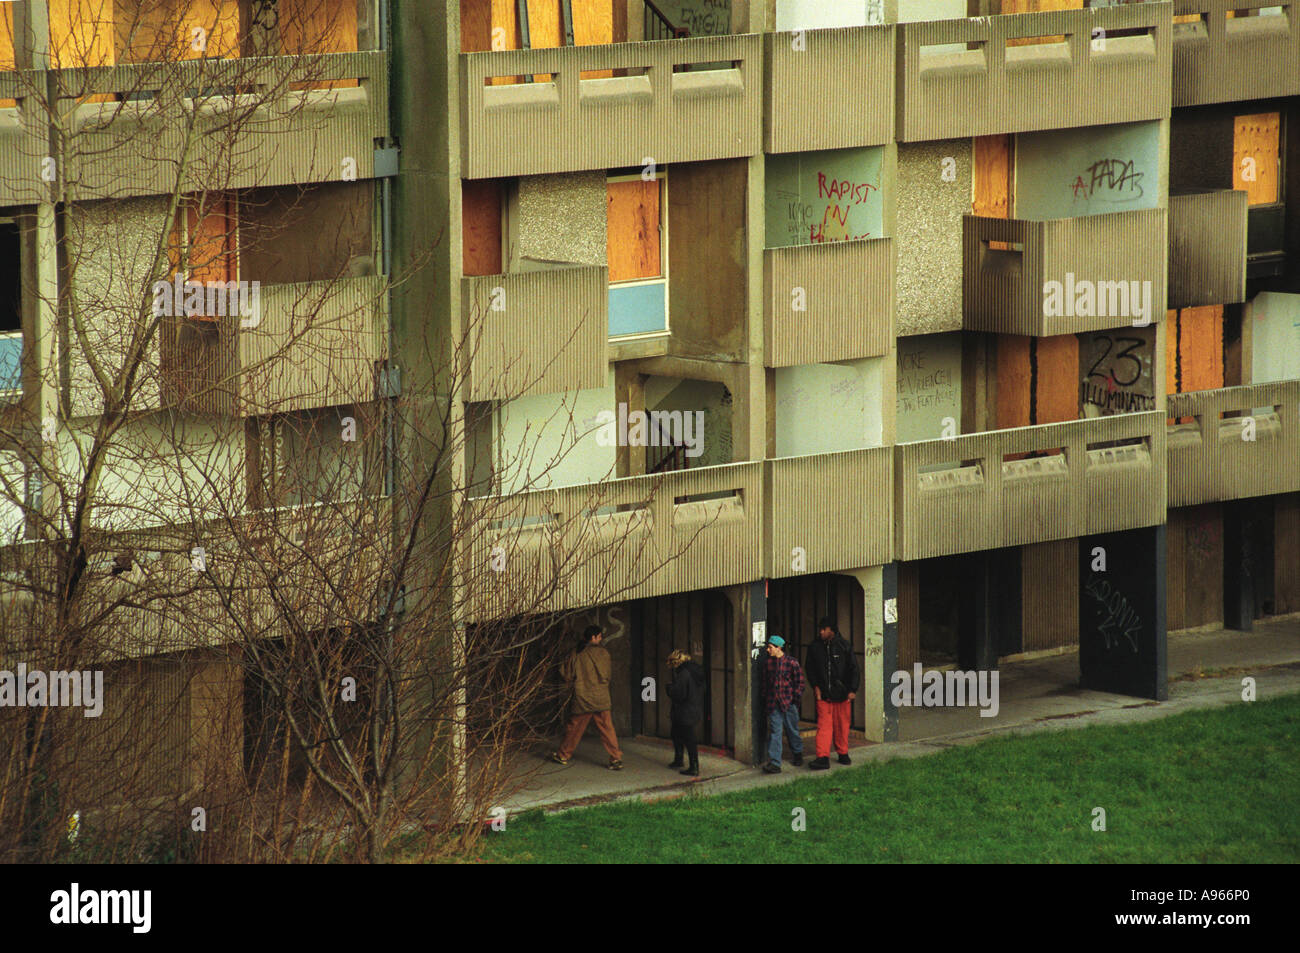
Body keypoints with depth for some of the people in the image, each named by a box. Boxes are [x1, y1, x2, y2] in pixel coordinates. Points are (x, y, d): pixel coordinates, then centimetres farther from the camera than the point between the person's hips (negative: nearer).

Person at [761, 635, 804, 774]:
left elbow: (799, 681, -1)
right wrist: (765, 698, 10)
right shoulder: (768, 662, 6)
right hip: (773, 703, 3)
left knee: (792, 730, 11)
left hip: (788, 702, -2)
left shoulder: (791, 662, -6)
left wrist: (795, 697, -5)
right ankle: (774, 763, -9)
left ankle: (797, 754, 37)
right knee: (774, 732, -5)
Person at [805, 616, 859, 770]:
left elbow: (853, 669, 2)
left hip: (842, 694, -1)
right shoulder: (814, 648, 4)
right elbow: (810, 669, 13)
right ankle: (823, 757, -12)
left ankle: (843, 753, 23)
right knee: (824, 725, -7)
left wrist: (852, 690, -5)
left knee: (842, 725, 7)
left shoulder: (844, 647, -2)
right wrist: (815, 686, 1)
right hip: (823, 694, 1)